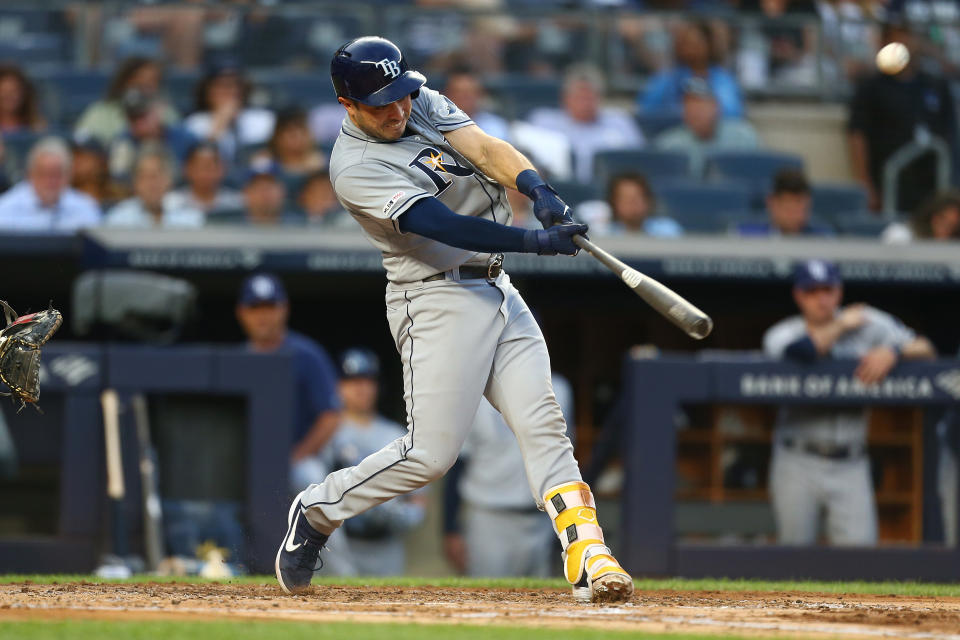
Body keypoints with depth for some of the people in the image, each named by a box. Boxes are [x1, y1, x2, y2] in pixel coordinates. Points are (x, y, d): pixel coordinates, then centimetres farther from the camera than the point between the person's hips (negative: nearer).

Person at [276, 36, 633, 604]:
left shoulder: (423, 104, 8)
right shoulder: (355, 168, -15)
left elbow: (484, 148, -7)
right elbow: (438, 224, -25)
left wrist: (540, 191, -26)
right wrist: (535, 240, -33)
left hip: (498, 292, 7)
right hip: (438, 299, -7)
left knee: (543, 423, -5)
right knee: (432, 454, -9)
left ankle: (588, 557, -13)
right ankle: (318, 509, 12)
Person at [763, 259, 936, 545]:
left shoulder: (869, 323, 6)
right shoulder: (783, 334, -1)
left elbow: (925, 349, 3)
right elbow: (800, 352, -25)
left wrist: (891, 352, -18)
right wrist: (842, 326, -8)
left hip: (850, 466, 1)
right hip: (797, 465, -1)